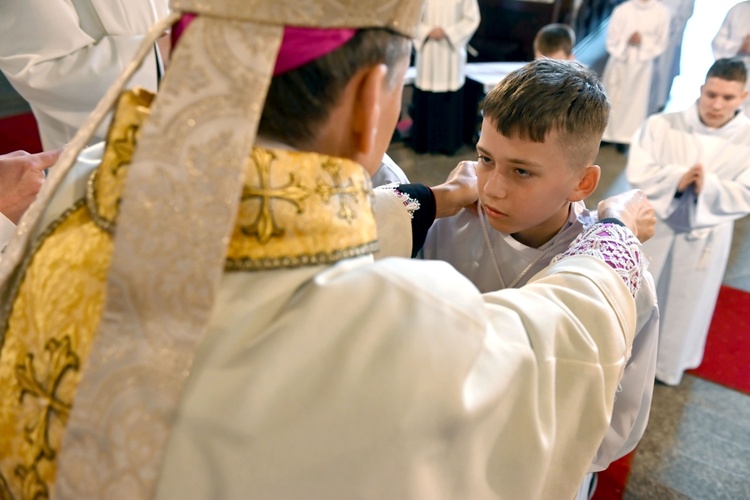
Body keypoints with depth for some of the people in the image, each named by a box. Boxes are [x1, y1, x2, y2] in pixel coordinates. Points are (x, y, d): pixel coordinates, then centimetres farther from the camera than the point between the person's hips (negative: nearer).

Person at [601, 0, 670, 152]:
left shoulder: (662, 13, -7)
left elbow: (661, 43, -1)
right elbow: (611, 38, -2)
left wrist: (643, 42, -16)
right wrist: (627, 40, -18)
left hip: (641, 64, 0)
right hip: (619, 60, 1)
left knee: (634, 100, 7)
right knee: (610, 97, 9)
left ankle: (623, 137, 18)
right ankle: (603, 133, 22)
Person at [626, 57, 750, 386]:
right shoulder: (662, 125, -15)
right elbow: (637, 173, -16)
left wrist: (709, 188, -28)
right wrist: (677, 178, -30)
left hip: (706, 235, 1)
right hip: (654, 224, -1)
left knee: (686, 301, 18)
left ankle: (669, 363, 42)